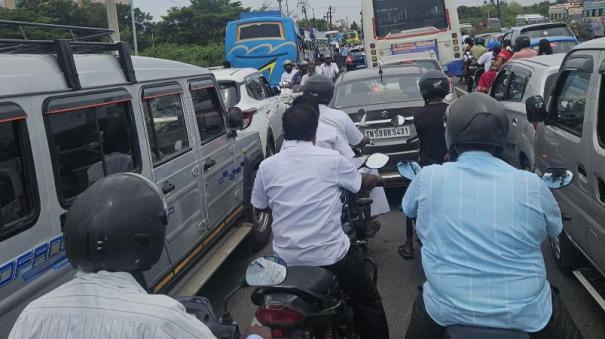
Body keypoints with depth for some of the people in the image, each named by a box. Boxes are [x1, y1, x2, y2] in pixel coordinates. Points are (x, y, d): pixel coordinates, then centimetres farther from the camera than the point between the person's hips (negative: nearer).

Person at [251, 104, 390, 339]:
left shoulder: (266, 166, -2)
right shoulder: (331, 159, -8)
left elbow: (260, 207, 13)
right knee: (367, 301, 20)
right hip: (331, 255, -2)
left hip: (286, 259, 3)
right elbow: (362, 183, 11)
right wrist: (375, 179, 34)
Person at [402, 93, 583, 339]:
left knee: (424, 308, 32)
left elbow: (408, 209, 11)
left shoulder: (427, 178, -11)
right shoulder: (531, 184, -12)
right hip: (524, 312, 0)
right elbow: (555, 228, 8)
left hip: (449, 309, 0)